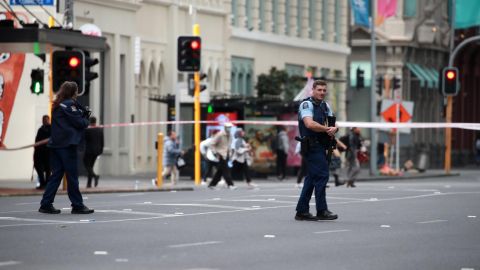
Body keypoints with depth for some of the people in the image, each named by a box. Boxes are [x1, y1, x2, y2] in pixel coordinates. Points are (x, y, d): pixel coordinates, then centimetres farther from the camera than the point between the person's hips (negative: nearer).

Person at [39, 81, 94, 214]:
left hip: (55, 144, 8)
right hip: (67, 145, -8)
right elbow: (80, 123, -11)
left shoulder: (57, 106, 17)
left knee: (56, 174, 8)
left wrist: (83, 114, 6)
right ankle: (77, 205, 2)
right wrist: (86, 120, 10)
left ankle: (46, 204, 4)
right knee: (72, 176, -2)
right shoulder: (69, 104, -10)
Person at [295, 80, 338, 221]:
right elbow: (309, 124, -23)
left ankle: (301, 211, 14)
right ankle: (321, 211, -10)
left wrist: (334, 129, -15)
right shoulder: (307, 104, -8)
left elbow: (333, 124, 9)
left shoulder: (325, 106, 17)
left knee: (312, 177, 10)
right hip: (312, 145, -9)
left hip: (321, 146, 9)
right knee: (321, 175, -13)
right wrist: (327, 129, -15)